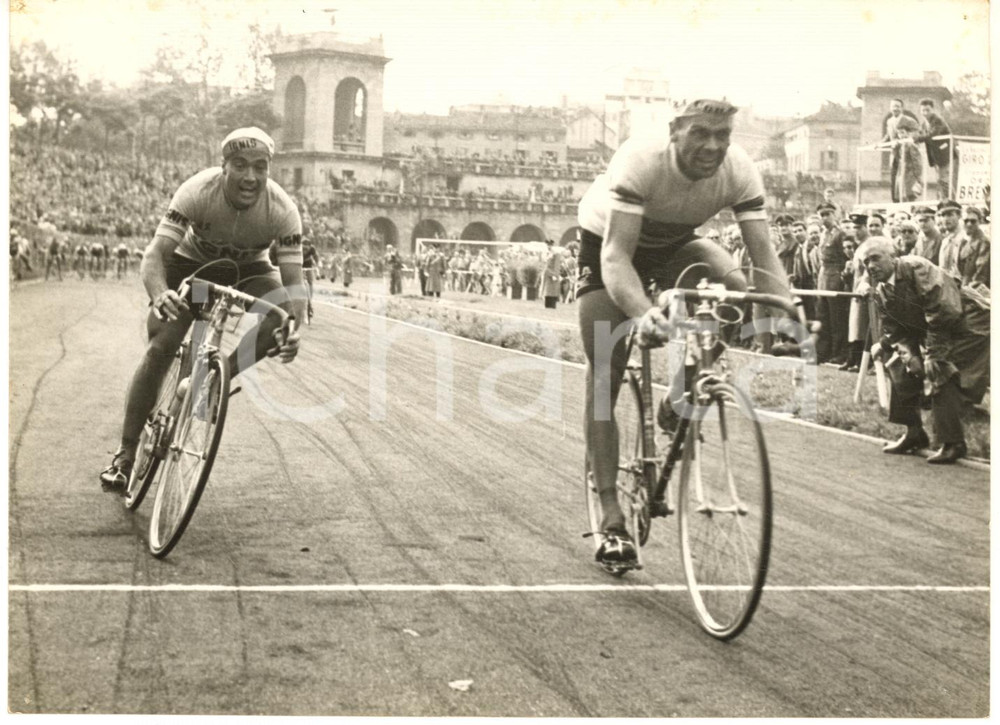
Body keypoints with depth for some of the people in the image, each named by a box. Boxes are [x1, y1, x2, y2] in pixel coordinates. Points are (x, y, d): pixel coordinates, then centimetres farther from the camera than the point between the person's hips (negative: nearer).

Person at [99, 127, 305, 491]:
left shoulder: (283, 210, -30)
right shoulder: (198, 191, -33)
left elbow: (293, 282, -30)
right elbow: (154, 255, -37)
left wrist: (293, 331, -50)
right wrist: (160, 295, -60)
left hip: (247, 268, 1)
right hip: (190, 263, -1)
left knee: (284, 315, -29)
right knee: (160, 348, -18)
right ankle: (125, 454, -6)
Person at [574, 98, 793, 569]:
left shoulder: (739, 171, -26)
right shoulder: (641, 161, -37)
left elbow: (763, 253, -29)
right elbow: (616, 254, -45)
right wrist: (641, 314, -63)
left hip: (673, 246, 3)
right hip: (607, 243, -3)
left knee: (734, 287, -29)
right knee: (604, 377, -10)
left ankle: (681, 399, -6)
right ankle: (611, 518, -6)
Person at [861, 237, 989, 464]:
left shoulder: (917, 269, -26)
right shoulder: (881, 292, -1)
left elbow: (943, 312, -31)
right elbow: (894, 329, 3)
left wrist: (933, 354, -28)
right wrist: (907, 351, -18)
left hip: (969, 324, -9)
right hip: (929, 331, 9)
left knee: (940, 373, -20)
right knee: (903, 369, 3)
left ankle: (952, 443, -12)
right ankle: (914, 434, 15)